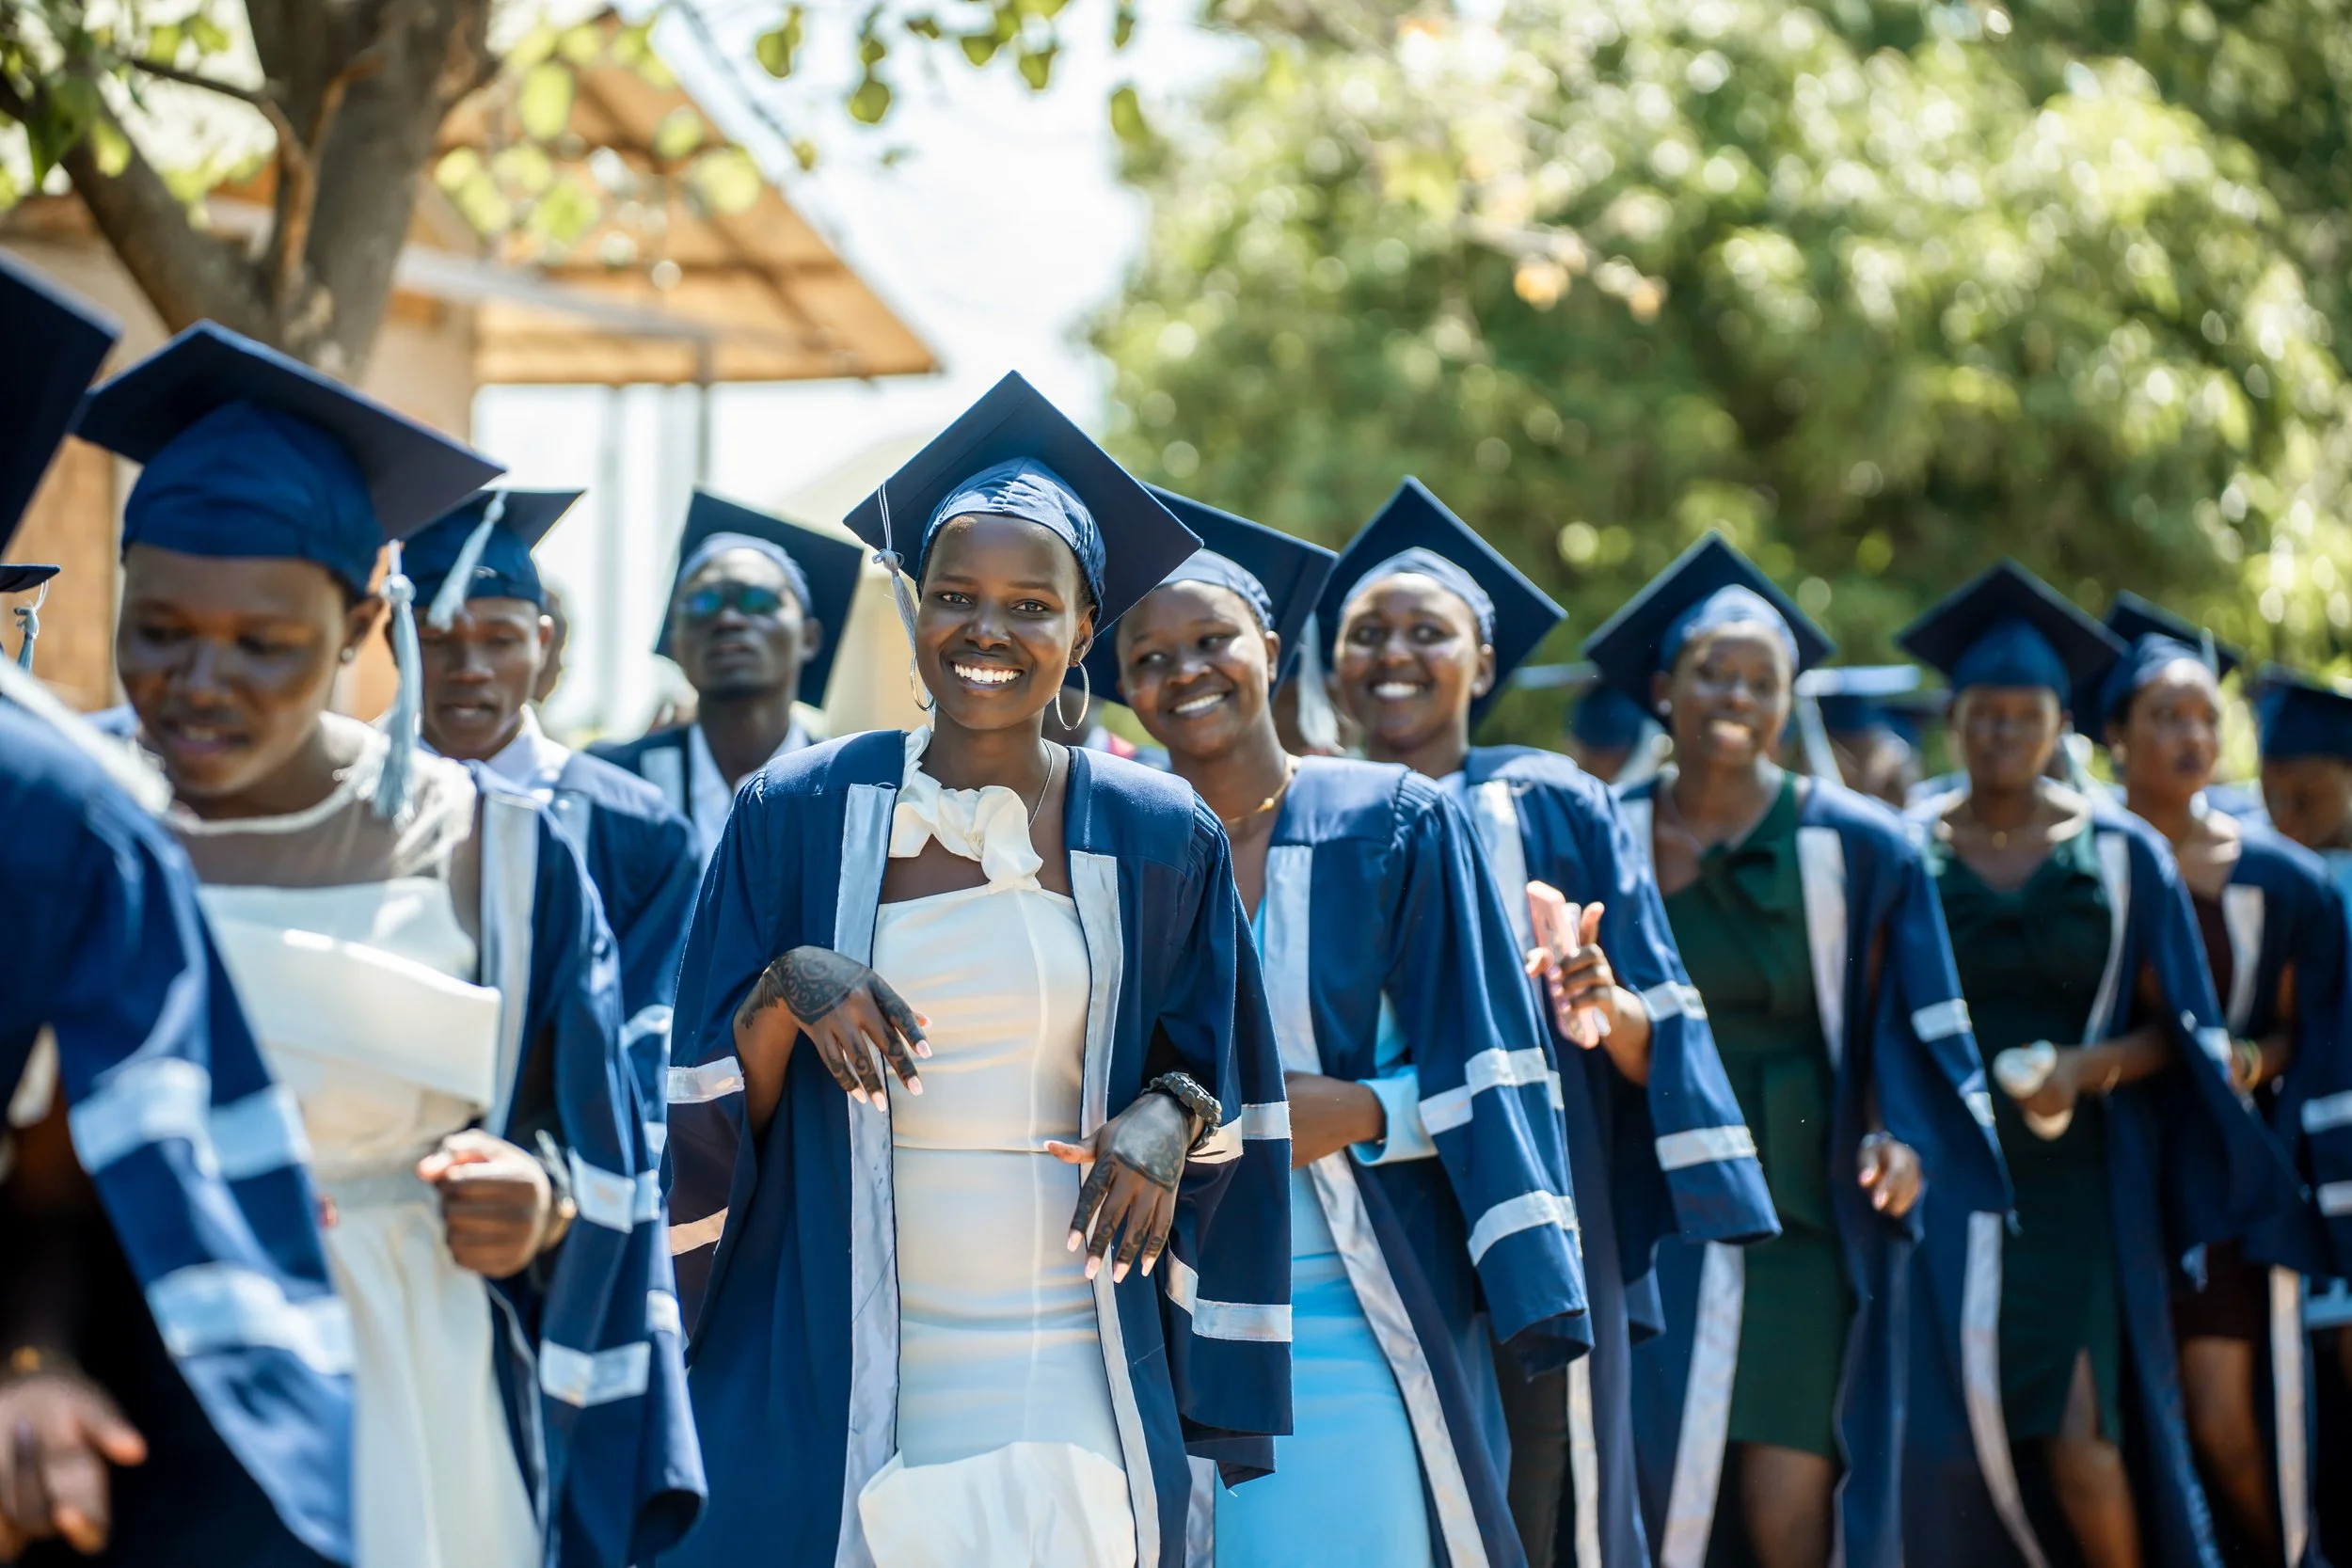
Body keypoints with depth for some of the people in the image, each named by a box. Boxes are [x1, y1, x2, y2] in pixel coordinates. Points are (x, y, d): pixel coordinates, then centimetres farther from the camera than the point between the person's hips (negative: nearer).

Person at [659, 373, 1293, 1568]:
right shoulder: (801, 813, 3)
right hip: (835, 1367, 0)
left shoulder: (1157, 840, 4)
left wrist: (1173, 1114, -11)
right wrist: (787, 991, -16)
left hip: (1069, 1369, 0)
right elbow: (713, 1102, 4)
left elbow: (1217, 1066, 11)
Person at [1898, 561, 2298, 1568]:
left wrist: (2089, 1067, -14)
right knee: (1953, 1437, -3)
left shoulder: (2120, 853, 2)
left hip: (2074, 1180, -1)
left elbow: (2171, 1027, 5)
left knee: (2079, 1440, -10)